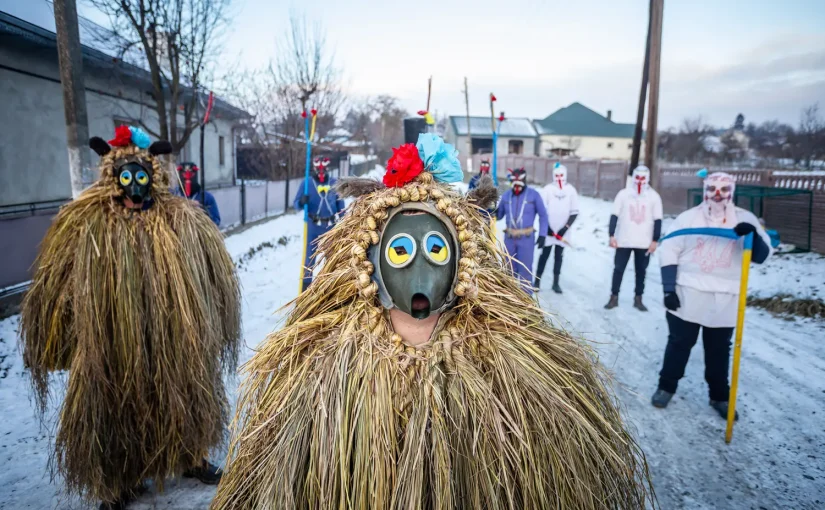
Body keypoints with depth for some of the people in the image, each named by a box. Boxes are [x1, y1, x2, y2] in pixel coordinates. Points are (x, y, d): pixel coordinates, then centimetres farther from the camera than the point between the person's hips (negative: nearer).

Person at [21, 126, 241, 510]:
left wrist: (207, 329, 10)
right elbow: (57, 288, 0)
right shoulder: (86, 225, -6)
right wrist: (59, 343, 3)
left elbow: (214, 280, 6)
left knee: (180, 400, 18)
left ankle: (189, 458, 42)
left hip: (176, 342, 1)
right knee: (117, 408, 13)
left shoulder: (183, 221, -2)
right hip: (110, 346, -1)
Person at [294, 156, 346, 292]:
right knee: (310, 257, 2)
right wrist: (302, 202, -28)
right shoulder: (307, 183, -3)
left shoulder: (334, 183, 4)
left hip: (332, 226, 2)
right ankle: (306, 286, 11)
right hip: (313, 226, -2)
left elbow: (340, 204, 9)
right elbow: (296, 204, -5)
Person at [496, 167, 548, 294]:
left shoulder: (533, 194, -5)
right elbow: (499, 215, 12)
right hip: (509, 237, 4)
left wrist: (542, 235, -7)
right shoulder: (506, 195, 4)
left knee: (525, 270, -1)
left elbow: (543, 216, -1)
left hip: (526, 238, -4)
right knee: (510, 268, 13)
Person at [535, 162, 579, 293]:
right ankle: (537, 281, 7)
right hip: (548, 231, -2)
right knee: (544, 255, 1)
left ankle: (556, 283, 17)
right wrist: (547, 228, -10)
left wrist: (565, 228, -8)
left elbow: (574, 212, 1)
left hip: (563, 232, 2)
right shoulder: (547, 189, -4)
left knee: (559, 256, 9)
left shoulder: (571, 190, 1)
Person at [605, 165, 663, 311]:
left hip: (645, 243, 1)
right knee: (618, 269, 4)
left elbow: (657, 220, 1)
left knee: (641, 271, 9)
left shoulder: (654, 196, 0)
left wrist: (655, 240, -3)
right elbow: (614, 216, 0)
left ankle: (638, 299, 21)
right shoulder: (623, 194, 0)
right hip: (623, 241, 0)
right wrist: (612, 236, -7)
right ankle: (614, 298, 15)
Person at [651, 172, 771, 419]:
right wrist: (669, 289, -10)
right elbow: (669, 252, -4)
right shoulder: (688, 217, -3)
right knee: (679, 343, 10)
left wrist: (753, 235, -24)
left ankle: (720, 396, 29)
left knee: (719, 350, 14)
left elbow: (761, 256, -3)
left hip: (725, 301, 2)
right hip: (687, 296, -1)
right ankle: (666, 386, 25)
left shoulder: (745, 219, 1)